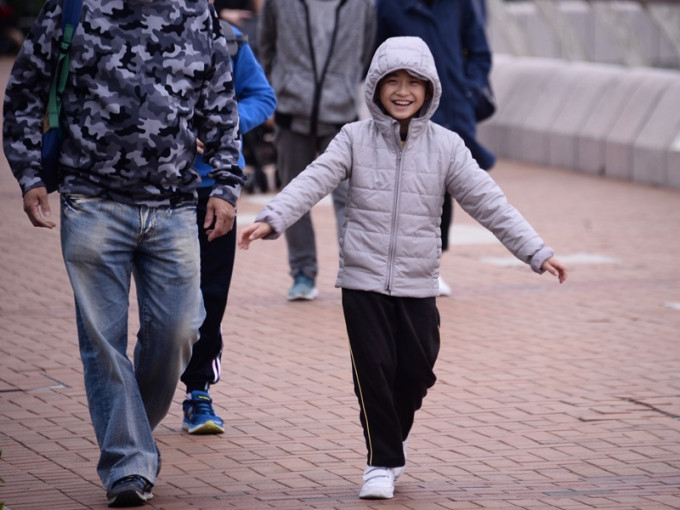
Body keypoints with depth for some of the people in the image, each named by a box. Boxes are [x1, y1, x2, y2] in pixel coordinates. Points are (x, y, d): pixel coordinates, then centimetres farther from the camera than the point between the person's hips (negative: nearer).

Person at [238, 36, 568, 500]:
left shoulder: (445, 147, 0)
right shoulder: (356, 139, -2)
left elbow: (488, 202, -2)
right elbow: (313, 182, -13)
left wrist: (537, 252, -7)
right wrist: (271, 220, -29)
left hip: (418, 285, 1)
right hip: (364, 281, -1)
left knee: (417, 371, 5)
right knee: (374, 370, -3)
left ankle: (395, 433, 34)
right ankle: (383, 461, 11)